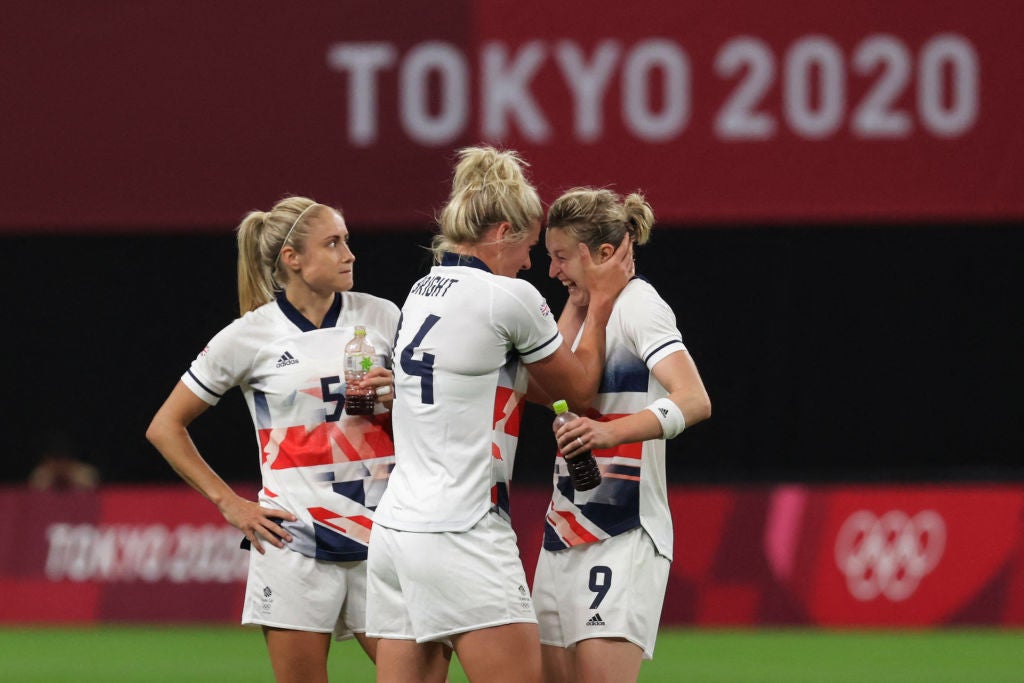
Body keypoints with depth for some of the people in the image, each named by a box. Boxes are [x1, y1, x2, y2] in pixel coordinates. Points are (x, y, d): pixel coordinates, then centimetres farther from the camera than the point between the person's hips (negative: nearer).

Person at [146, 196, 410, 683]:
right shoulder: (249, 337, 0)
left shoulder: (381, 317, 7)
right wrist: (229, 504, 2)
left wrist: (396, 400, -6)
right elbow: (165, 427, 7)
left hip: (380, 536, 3)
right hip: (295, 544, -3)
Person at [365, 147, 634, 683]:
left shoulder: (423, 291, 14)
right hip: (461, 538, -8)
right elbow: (579, 388, 7)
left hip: (395, 525, 8)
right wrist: (601, 300, 17)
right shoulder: (507, 297, -9)